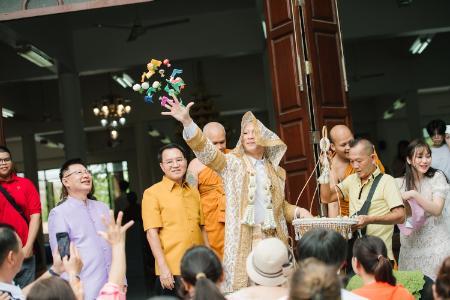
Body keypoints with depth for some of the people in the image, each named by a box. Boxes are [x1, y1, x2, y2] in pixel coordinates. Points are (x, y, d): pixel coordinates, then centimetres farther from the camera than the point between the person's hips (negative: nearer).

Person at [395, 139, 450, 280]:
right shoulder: (400, 183, 5)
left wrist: (413, 195, -22)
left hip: (435, 243, -3)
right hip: (411, 245, 3)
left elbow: (437, 210, -14)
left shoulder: (437, 177, -4)